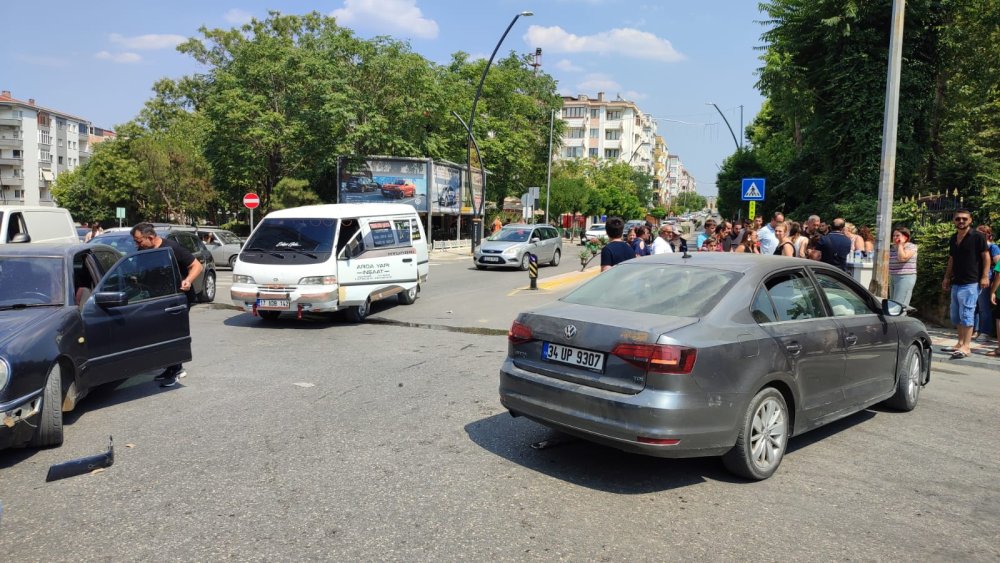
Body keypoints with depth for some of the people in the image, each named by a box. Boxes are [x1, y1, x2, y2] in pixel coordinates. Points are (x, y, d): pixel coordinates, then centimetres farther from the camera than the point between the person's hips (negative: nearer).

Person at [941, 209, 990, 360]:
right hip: (956, 282, 8)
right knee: (956, 315, 12)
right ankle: (960, 343, 21)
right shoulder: (953, 239, 13)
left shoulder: (977, 236, -6)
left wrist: (985, 276, -14)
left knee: (966, 314, -10)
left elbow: (986, 257, -7)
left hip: (971, 283, -8)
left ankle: (966, 347, -7)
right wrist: (947, 277, 16)